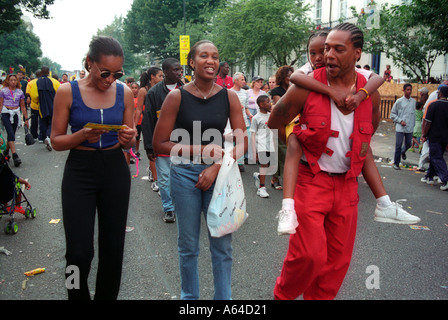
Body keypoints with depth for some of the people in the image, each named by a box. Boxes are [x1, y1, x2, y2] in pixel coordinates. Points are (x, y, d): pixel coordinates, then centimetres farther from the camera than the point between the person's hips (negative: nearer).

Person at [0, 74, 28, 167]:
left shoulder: (20, 92, 8)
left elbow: (23, 106, 12)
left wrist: (26, 119, 11)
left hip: (16, 114, 3)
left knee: (11, 134, 8)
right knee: (11, 133, -15)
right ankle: (15, 155, -21)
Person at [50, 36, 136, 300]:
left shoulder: (124, 93, 0)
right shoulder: (68, 92, -6)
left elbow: (130, 144, 7)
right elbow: (56, 140, -4)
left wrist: (128, 138, -16)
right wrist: (83, 135, -22)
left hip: (115, 171, 3)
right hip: (79, 171, -2)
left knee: (113, 247, 9)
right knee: (80, 252, -5)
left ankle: (107, 296, 31)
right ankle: (78, 295, 24)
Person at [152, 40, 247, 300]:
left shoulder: (229, 97, 0)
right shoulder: (177, 97, -4)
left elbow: (242, 144, -1)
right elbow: (159, 144, -5)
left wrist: (217, 166, -14)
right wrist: (200, 150, -13)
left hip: (220, 173, 1)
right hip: (185, 173, -1)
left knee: (223, 244, 7)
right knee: (188, 245, 12)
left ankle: (224, 297, 27)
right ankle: (190, 296, 33)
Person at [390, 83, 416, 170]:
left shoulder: (413, 101, 7)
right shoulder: (399, 101, -3)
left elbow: (414, 114, 12)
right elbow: (392, 114, 0)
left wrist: (413, 124, 6)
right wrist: (400, 121, -11)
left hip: (410, 128, 3)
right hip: (400, 128, -3)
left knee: (408, 144, 12)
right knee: (398, 146, -2)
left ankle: (403, 151, 47)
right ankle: (396, 163, 9)